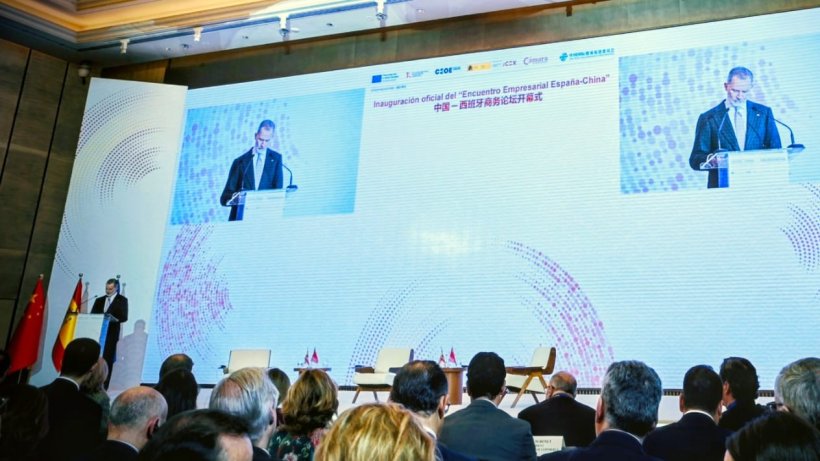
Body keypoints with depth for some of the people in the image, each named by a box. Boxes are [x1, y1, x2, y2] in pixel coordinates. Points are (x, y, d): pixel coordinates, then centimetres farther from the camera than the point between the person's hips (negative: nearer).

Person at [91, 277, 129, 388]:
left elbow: (124, 317, -5)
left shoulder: (122, 300, 4)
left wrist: (112, 319, -24)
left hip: (111, 334, -4)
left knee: (107, 359, -4)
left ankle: (104, 385, -1)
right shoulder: (99, 300, 18)